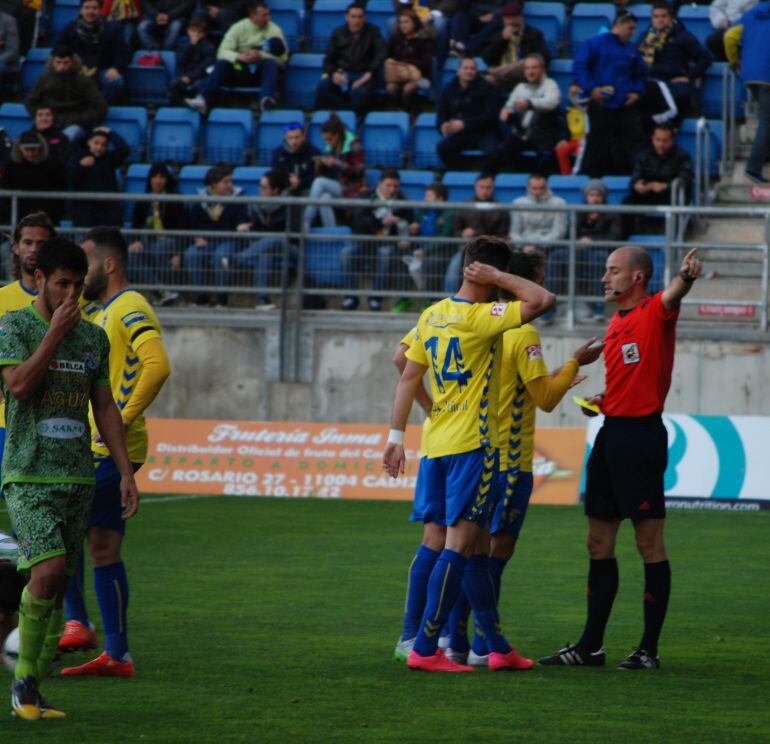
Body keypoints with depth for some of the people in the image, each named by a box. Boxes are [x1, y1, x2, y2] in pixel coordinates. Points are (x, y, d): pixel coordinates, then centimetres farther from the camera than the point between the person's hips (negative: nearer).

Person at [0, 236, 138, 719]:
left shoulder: (94, 337, 13)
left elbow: (105, 408, 18)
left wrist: (126, 472, 12)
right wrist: (56, 332, -15)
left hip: (79, 478, 5)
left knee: (58, 586, 2)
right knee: (48, 570, -22)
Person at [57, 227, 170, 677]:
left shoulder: (130, 308, -12)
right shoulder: (103, 312, 19)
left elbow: (157, 366, -27)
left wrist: (123, 419, -24)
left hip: (113, 450, -10)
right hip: (100, 451, 10)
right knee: (105, 552, 8)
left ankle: (77, 623, -7)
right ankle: (117, 654, 9)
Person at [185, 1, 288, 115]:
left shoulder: (274, 30, -1)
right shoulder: (239, 28, 0)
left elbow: (282, 58, -7)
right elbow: (222, 52, -9)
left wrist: (260, 56, -24)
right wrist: (239, 57, -28)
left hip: (262, 71, -1)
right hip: (240, 70, 1)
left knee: (271, 63, -33)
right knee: (222, 63, -28)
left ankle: (267, 99, -59)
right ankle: (202, 99, -49)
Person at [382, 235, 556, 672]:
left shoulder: (433, 315, 9)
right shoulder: (482, 317, -13)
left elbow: (409, 377, 11)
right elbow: (543, 300, -19)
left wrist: (397, 437, 14)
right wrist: (497, 277, -9)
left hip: (438, 446, 8)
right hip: (473, 445, -8)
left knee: (477, 547, 13)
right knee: (460, 545, -7)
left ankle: (498, 648, 20)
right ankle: (425, 649, -9)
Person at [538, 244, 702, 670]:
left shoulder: (655, 312, -8)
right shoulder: (615, 324, 17)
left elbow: (673, 295, -32)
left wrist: (686, 276, -53)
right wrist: (601, 400, 11)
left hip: (642, 433, -9)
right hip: (611, 431, 9)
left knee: (649, 543, -4)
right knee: (599, 542, 10)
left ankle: (649, 649, 0)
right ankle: (590, 646, 16)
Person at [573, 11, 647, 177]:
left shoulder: (632, 50, 16)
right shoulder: (595, 44, -1)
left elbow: (640, 76, 25)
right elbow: (579, 67, -8)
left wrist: (637, 92, 5)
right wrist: (591, 88, -18)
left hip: (626, 107, 4)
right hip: (601, 106, -4)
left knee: (634, 144, -3)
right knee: (597, 146, 0)